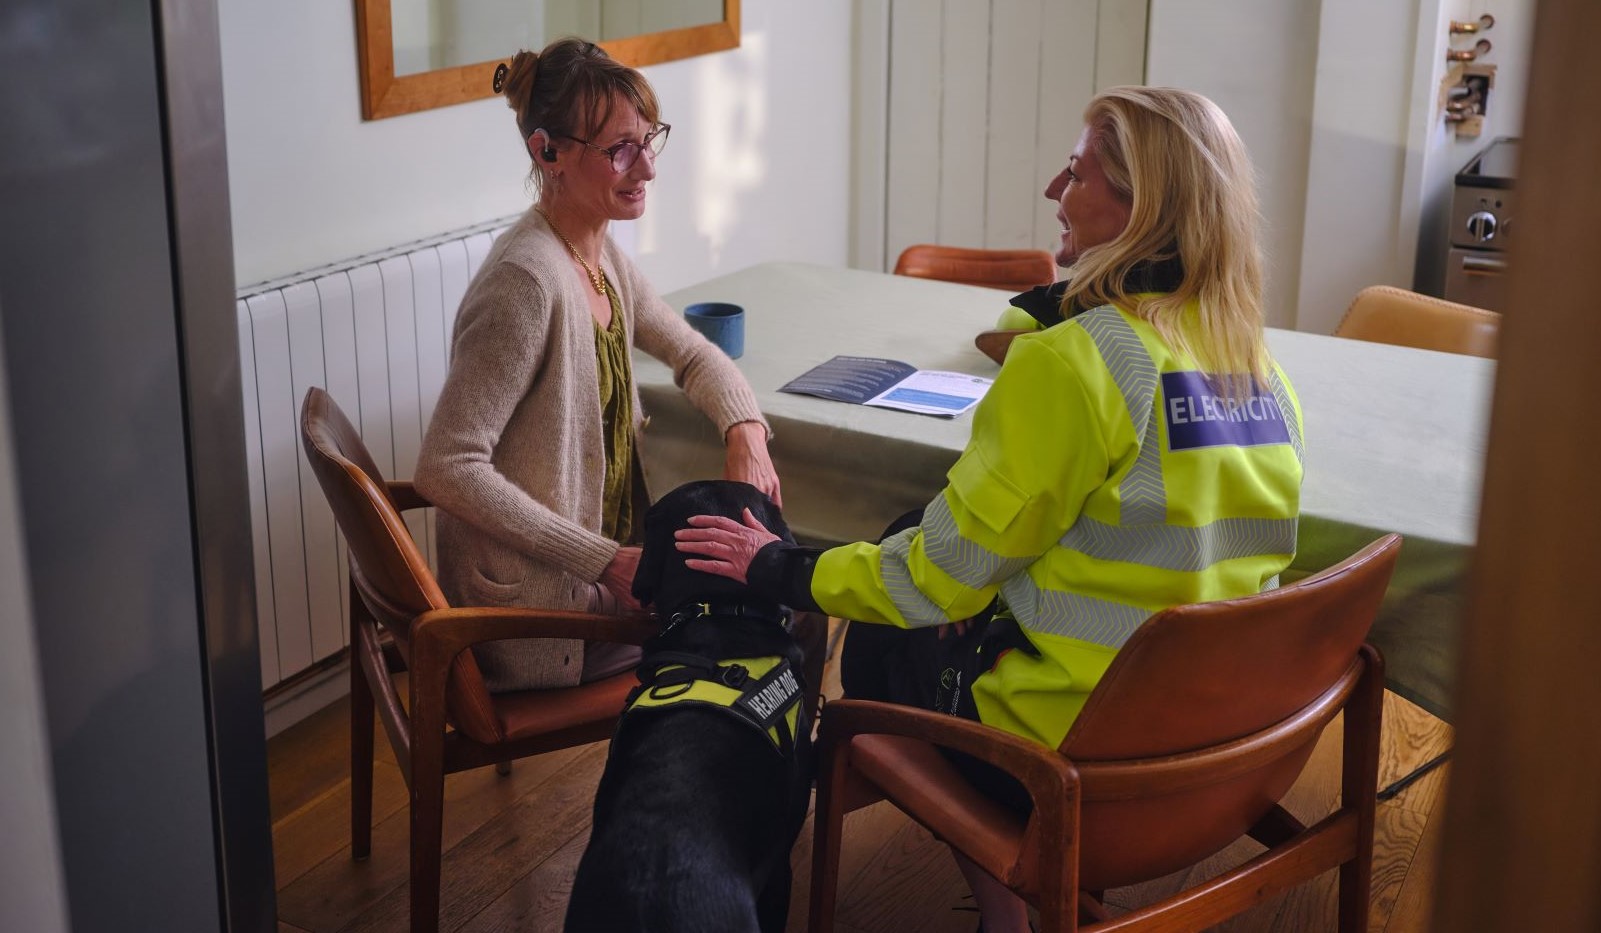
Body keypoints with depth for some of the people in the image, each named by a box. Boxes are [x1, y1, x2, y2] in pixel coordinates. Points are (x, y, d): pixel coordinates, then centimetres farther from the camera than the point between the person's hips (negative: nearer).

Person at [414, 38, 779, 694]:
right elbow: (447, 470, -28)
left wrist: (746, 431, -4)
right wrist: (606, 562, -25)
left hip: (608, 553, 9)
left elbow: (692, 355, 18)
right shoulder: (527, 281, -26)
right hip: (538, 613, -8)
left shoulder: (602, 258, 3)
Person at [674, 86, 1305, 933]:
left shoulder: (1071, 362, -21)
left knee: (881, 646, 18)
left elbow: (940, 575, -15)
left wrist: (781, 570, -1)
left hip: (1087, 751, -7)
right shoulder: (1258, 366, 1)